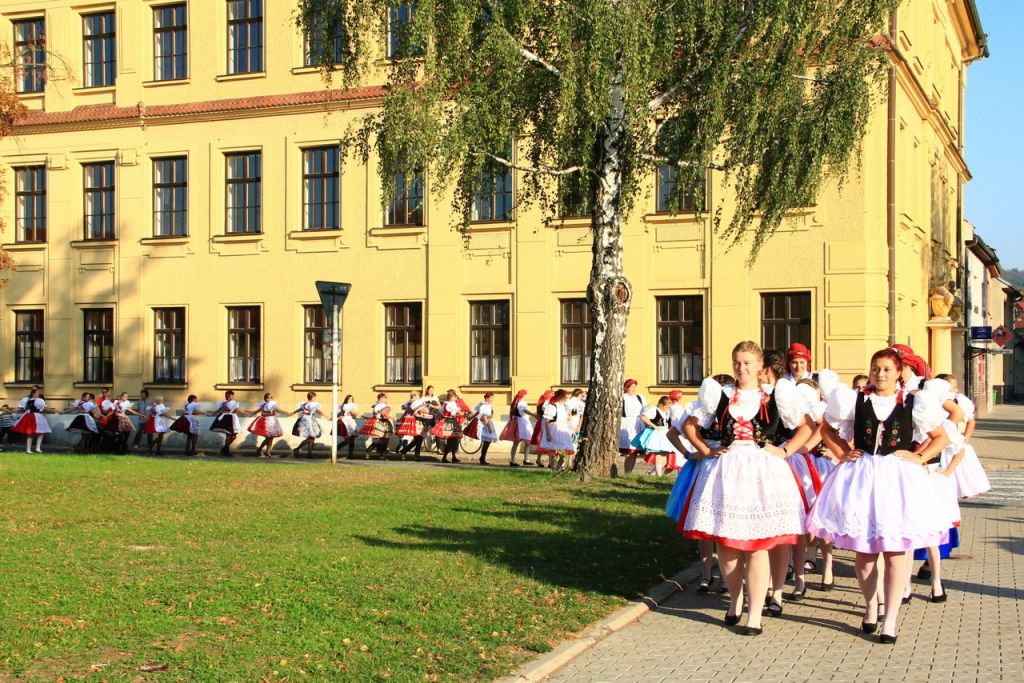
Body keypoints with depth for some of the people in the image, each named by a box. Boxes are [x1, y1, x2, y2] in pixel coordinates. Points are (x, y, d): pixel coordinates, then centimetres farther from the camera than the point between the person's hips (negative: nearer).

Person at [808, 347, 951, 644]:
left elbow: (941, 437, 10)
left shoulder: (913, 404, 0)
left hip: (899, 478, -1)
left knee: (894, 551, -1)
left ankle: (890, 619, 7)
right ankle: (871, 604, 29)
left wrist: (920, 458, -2)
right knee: (864, 551, 6)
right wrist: (842, 454, 3)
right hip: (861, 477, 1)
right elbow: (826, 429, 15)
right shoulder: (855, 400, 2)